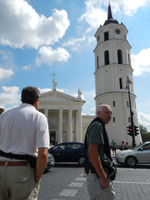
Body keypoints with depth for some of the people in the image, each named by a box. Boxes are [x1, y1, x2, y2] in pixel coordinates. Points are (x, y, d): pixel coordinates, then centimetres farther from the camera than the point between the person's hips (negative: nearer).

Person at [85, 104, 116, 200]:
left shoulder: (98, 125, 17)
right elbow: (92, 151, -25)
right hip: (99, 174, -10)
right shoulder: (97, 125, -14)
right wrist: (103, 177, -23)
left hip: (97, 173, 10)